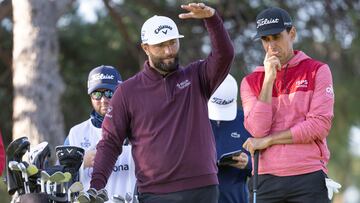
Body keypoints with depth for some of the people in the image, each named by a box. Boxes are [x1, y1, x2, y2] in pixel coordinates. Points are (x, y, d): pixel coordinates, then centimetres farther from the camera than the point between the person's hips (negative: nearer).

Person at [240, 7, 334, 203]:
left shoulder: (317, 71, 7)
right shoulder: (251, 82, 13)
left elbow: (320, 126, -4)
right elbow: (257, 130, -3)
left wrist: (268, 140, -4)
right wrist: (268, 79, -5)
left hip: (309, 179, -2)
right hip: (265, 179, 2)